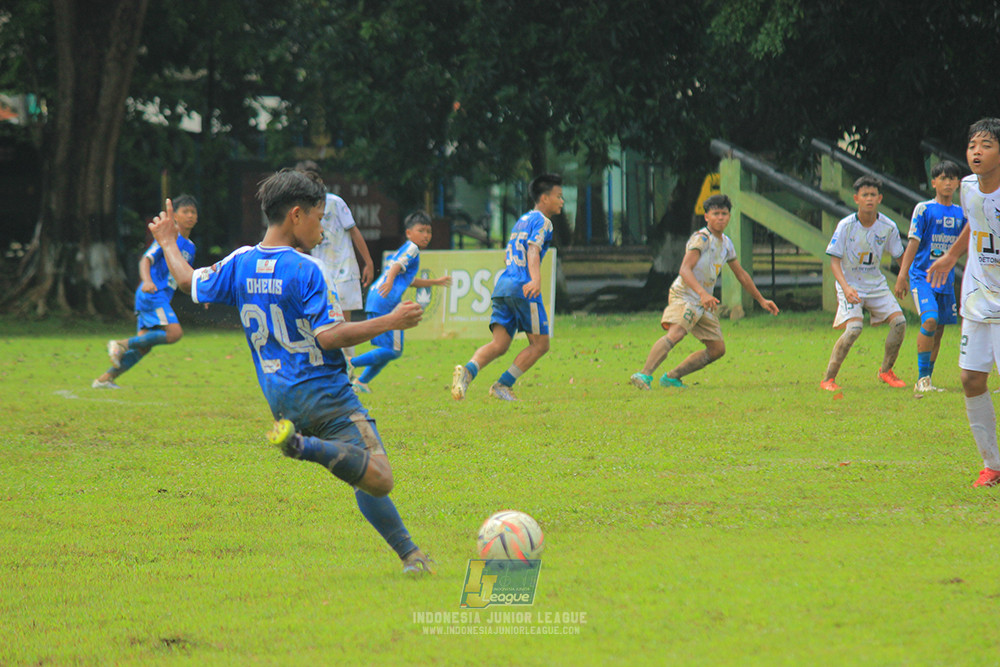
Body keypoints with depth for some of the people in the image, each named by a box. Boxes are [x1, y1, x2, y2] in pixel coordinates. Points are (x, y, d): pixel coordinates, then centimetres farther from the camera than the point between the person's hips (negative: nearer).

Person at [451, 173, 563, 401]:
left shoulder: (521, 220, 26)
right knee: (540, 344, 3)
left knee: (499, 345, -2)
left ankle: (468, 370, -29)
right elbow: (533, 250, -18)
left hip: (503, 287, 8)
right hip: (522, 288, -8)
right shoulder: (542, 221, -1)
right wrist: (536, 280, -34)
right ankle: (503, 386, -4)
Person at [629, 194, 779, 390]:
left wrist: (761, 300, 31)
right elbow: (685, 270, -25)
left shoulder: (726, 243, 14)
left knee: (718, 349, 6)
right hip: (684, 295, -8)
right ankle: (644, 375, -43)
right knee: (675, 333, -32)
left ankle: (672, 377, 9)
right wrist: (702, 293, -40)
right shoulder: (701, 239, -12)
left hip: (704, 302, 9)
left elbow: (741, 274, 28)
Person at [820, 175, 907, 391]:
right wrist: (846, 287, -31)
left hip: (876, 285, 4)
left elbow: (900, 257, 8)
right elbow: (834, 261, -16)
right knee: (854, 328, -24)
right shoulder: (846, 226, -16)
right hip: (850, 285, -4)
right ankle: (828, 379, -14)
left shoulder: (888, 227, -6)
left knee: (899, 321, -11)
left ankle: (885, 371, 11)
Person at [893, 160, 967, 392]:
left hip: (946, 279, 5)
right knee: (930, 321, -21)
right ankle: (922, 379, -17)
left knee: (938, 331, 6)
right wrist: (902, 275, -15)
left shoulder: (961, 214, 10)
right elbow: (913, 243, -8)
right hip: (922, 275, -5)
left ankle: (926, 380, 17)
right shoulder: (924, 209, -4)